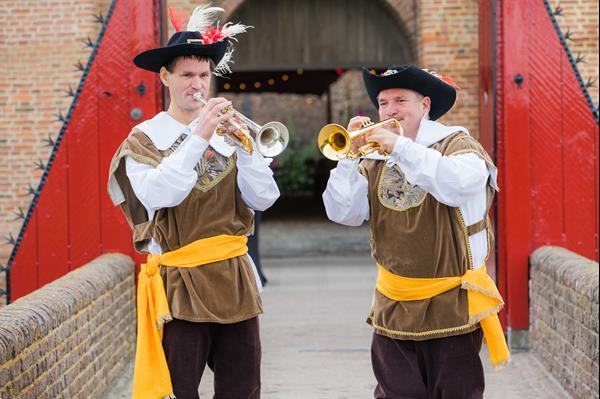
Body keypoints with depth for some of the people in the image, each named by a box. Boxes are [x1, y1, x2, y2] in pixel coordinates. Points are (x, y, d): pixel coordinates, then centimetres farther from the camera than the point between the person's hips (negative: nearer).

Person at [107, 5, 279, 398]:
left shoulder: (228, 132, 8)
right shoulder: (144, 139, -2)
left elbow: (264, 199, 0)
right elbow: (159, 195, -20)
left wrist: (242, 144, -12)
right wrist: (199, 137, -21)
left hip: (236, 280, 4)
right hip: (180, 285, -4)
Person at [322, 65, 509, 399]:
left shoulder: (456, 143, -5)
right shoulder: (374, 161, 7)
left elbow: (459, 185, -27)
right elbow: (344, 214, -2)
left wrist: (401, 146, -26)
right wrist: (349, 156, -11)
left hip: (451, 306, -4)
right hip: (393, 308, 4)